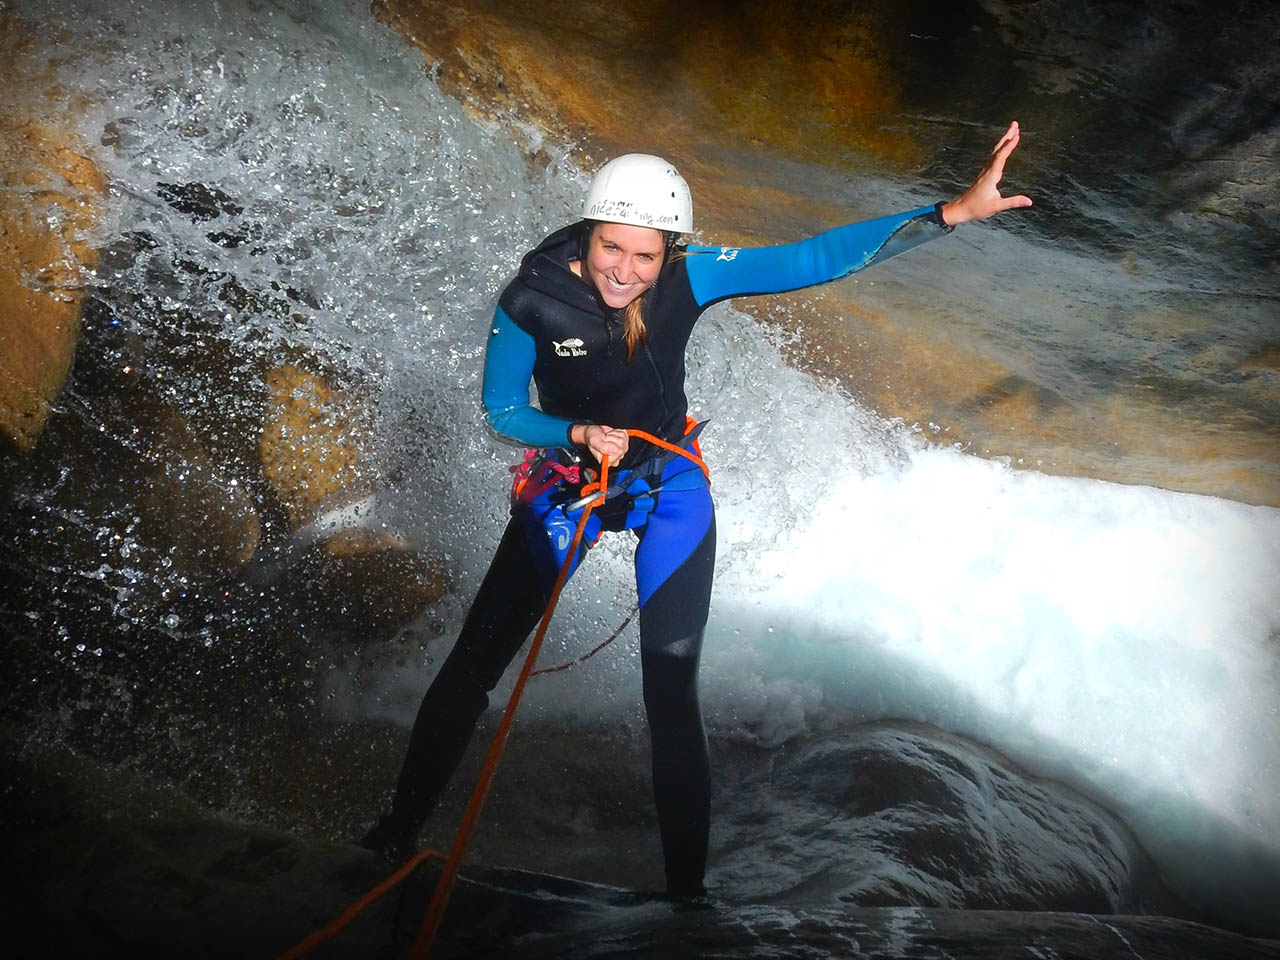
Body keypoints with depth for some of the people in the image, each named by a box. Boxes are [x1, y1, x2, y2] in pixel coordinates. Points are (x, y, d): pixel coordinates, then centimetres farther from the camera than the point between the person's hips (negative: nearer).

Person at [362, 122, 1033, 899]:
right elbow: (502, 412, -10)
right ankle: (398, 834, 20)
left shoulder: (690, 279, -21)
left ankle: (688, 884, 11)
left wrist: (953, 213, -32)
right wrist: (580, 435, -29)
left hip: (668, 483, 0)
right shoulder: (532, 301, -23)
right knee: (473, 665, -1)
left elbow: (812, 258, -26)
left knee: (672, 694, -5)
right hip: (564, 479, 0)